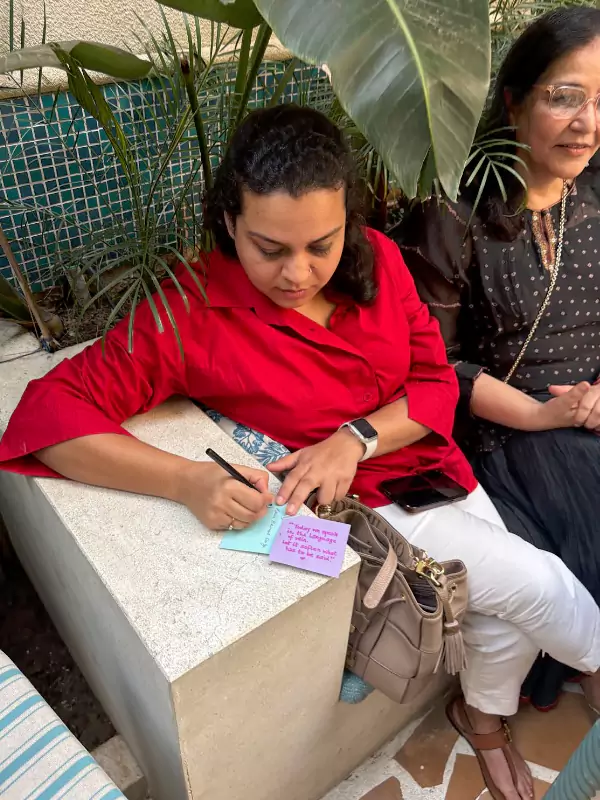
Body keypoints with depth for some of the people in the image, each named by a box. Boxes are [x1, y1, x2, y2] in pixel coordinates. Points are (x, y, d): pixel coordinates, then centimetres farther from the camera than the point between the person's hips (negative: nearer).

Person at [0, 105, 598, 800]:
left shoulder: (377, 258, -7)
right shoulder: (193, 310, -21)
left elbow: (437, 380, -2)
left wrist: (354, 438, -21)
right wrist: (188, 481, -38)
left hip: (432, 471, 6)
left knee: (510, 607, 5)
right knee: (535, 581, -9)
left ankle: (482, 715, 40)